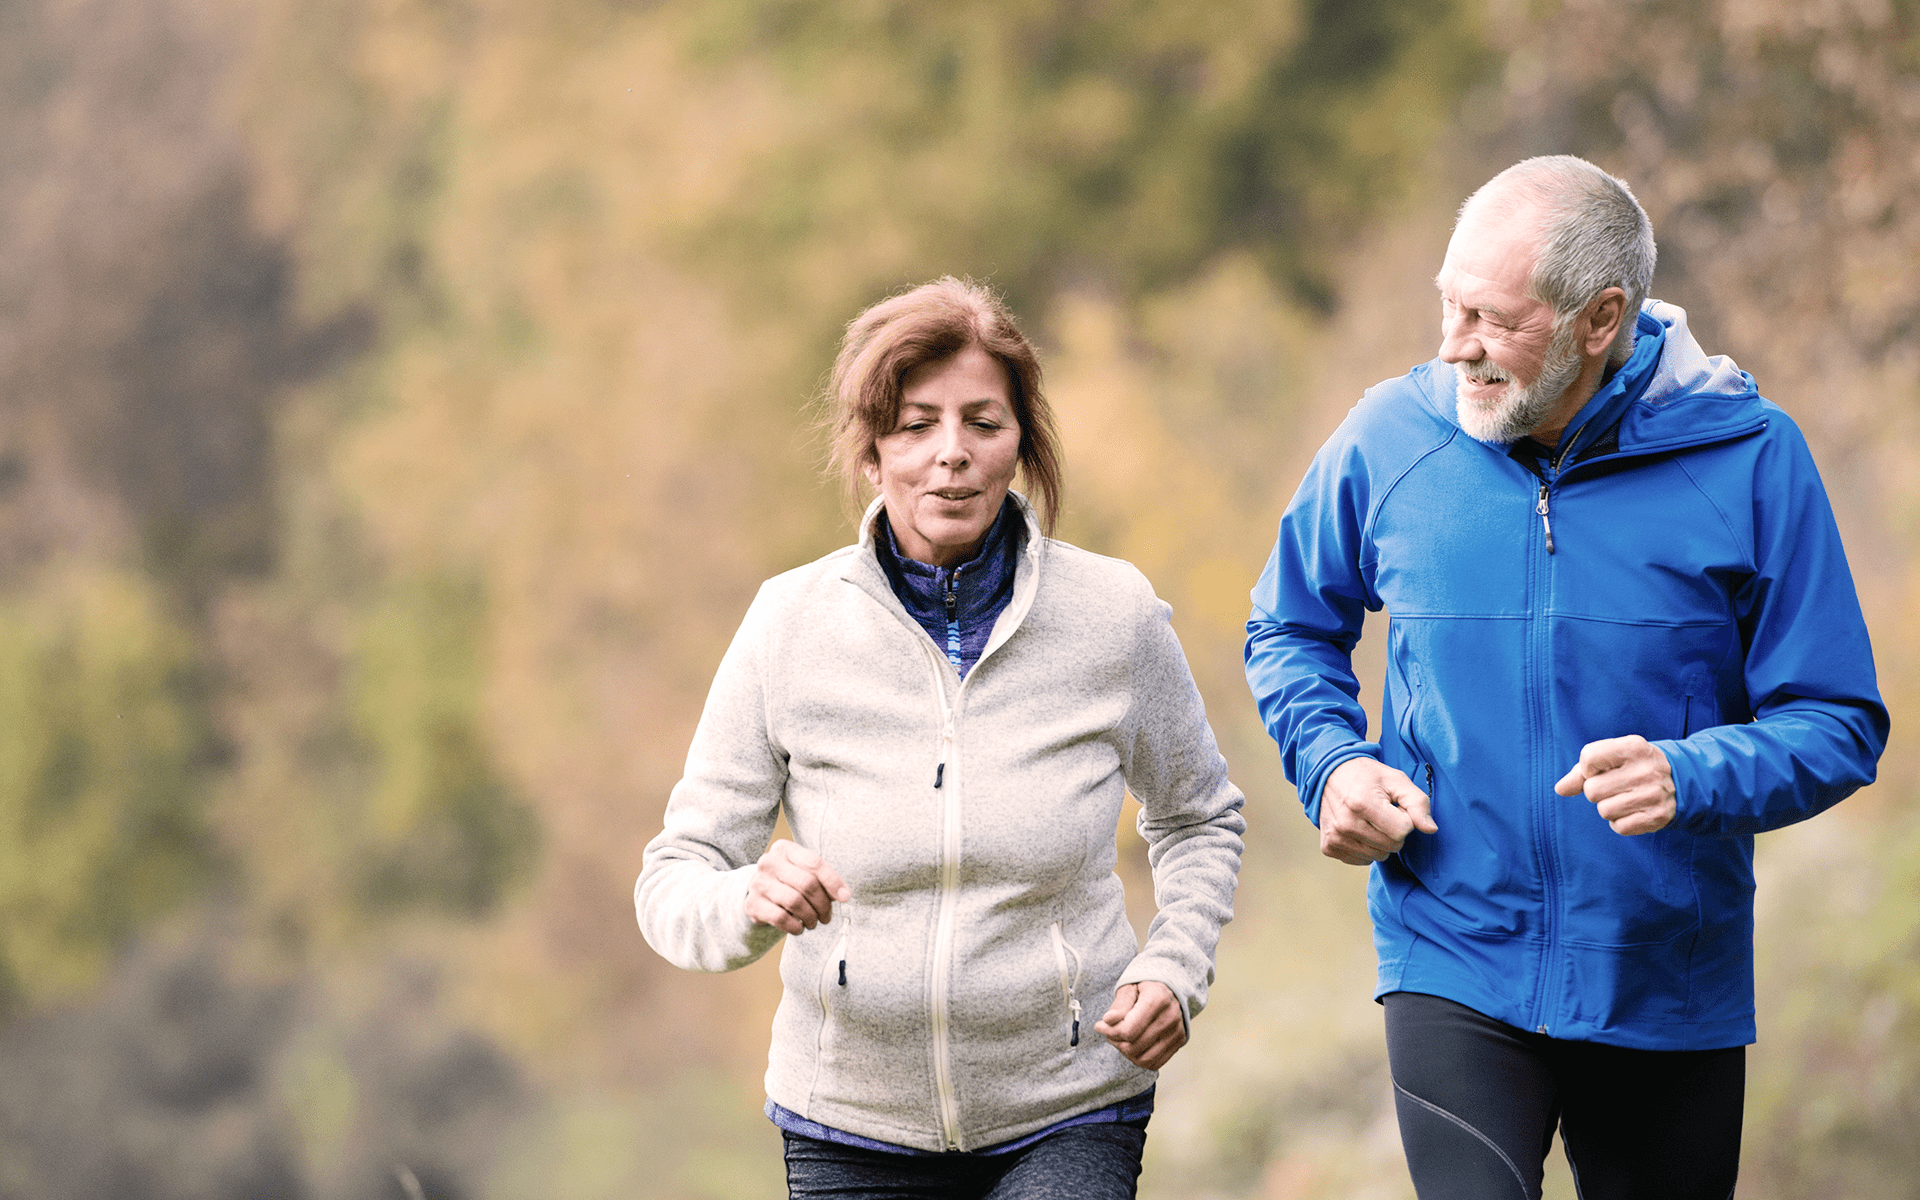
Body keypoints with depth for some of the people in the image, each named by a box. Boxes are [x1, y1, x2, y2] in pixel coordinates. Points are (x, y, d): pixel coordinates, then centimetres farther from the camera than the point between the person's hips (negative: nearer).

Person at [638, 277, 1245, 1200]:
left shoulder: (1113, 614, -5)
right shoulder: (790, 624, -7)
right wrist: (752, 905, -28)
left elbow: (1197, 820, 14)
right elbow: (674, 882, -6)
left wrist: (1174, 968, -4)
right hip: (851, 1126, 1)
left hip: (1066, 1117, -1)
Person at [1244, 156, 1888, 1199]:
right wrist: (1332, 763, -4)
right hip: (1454, 967, 0)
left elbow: (1837, 724, -6)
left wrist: (1690, 778, -25)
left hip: (1671, 988, 1)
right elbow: (1290, 630, 15)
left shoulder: (1747, 458, -8)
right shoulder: (1388, 439, -3)